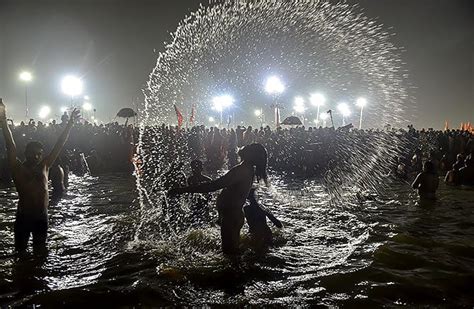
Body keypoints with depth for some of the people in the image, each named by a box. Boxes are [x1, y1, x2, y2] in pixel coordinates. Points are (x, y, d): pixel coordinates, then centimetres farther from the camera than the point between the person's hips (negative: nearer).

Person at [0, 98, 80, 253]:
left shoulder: (44, 167, 3)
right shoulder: (18, 169, -5)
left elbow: (59, 146, 2)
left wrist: (70, 124, -1)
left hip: (42, 217, 3)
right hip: (23, 217, -3)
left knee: (40, 250, 17)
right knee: (20, 251, 8)